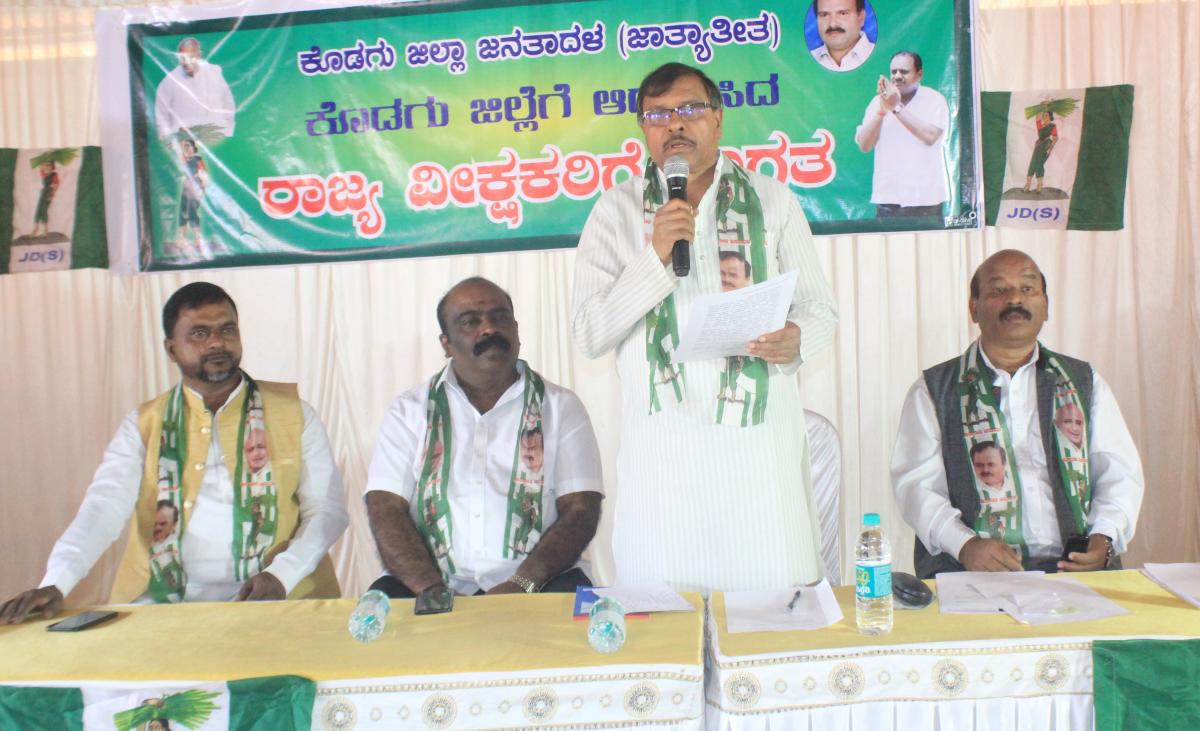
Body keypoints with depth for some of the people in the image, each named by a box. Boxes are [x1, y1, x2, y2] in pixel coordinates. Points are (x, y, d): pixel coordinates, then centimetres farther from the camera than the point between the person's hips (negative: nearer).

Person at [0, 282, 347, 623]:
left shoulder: (293, 414, 5)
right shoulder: (145, 425, 8)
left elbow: (328, 508, 2)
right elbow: (104, 506, -5)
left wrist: (281, 575, -14)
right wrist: (54, 584, -22)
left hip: (278, 600, -1)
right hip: (167, 606, 2)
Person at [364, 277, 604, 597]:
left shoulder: (561, 406, 10)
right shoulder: (409, 411, 13)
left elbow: (581, 511, 2)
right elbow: (386, 510, 3)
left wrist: (520, 585, -14)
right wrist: (432, 592, -14)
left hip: (540, 582, 0)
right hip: (439, 583, 1)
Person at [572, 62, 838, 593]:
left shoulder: (772, 200, 10)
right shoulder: (617, 210, 7)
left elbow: (820, 308, 12)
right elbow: (589, 336, 0)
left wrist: (797, 339, -11)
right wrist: (655, 256, -12)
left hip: (760, 432, 1)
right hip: (662, 445, 0)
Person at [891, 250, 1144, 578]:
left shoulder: (1084, 382, 18)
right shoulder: (933, 390, 7)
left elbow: (1120, 472, 13)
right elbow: (914, 483, -1)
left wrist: (1105, 539, -6)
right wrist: (964, 544, -17)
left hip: (1073, 568, 3)